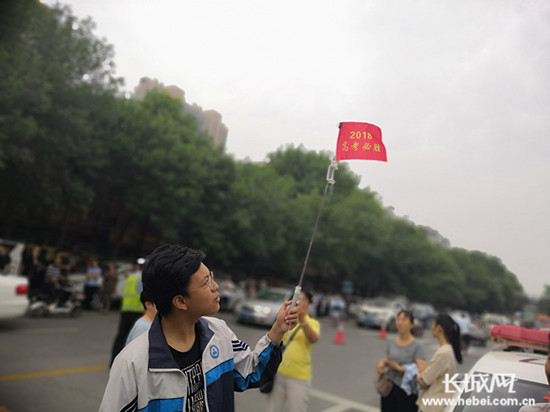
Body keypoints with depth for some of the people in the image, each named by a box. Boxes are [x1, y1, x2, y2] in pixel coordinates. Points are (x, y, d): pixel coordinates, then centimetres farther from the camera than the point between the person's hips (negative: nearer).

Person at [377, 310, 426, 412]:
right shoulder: (391, 343, 4)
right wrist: (382, 363, -4)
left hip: (407, 392, -5)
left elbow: (421, 371, -20)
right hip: (389, 389, 5)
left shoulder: (416, 346, -13)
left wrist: (399, 368, -21)